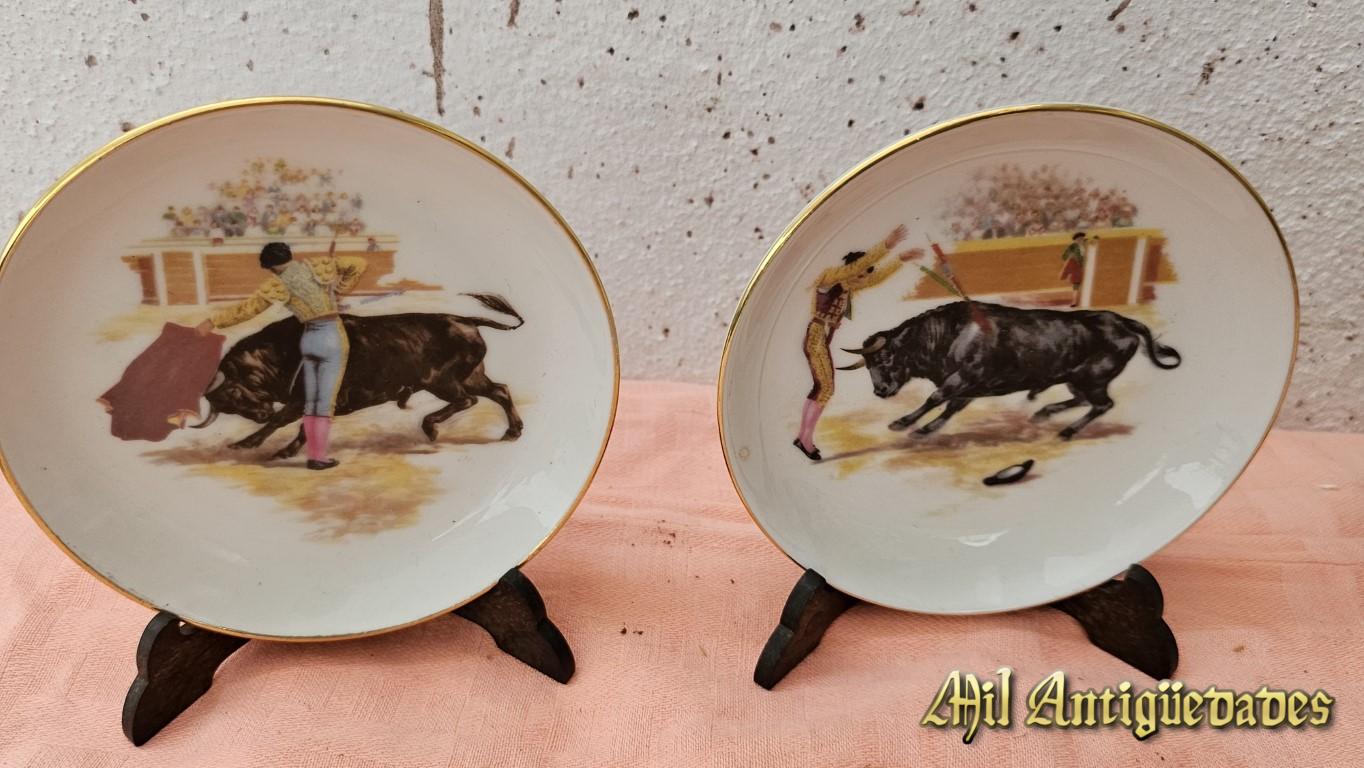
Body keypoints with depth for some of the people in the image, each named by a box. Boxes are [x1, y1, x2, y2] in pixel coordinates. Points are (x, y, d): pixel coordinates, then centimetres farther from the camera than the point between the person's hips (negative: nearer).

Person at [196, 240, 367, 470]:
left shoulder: (277, 283, -1)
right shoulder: (319, 265, 1)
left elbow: (247, 307, -7)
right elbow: (359, 264, 4)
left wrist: (213, 322, -5)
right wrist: (339, 290, 5)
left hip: (309, 340, 2)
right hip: (332, 339, -2)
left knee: (311, 402, 12)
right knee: (326, 402, -1)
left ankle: (312, 455, 12)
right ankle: (320, 456, 0)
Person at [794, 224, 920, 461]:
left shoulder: (847, 285, 16)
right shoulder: (829, 276, -9)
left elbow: (876, 277, 24)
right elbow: (861, 264, -20)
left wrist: (901, 259, 24)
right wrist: (887, 244, -23)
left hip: (822, 341, 9)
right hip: (816, 337, -9)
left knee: (820, 388, 9)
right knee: (826, 388, -13)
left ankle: (803, 436, 13)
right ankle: (807, 438, -11)